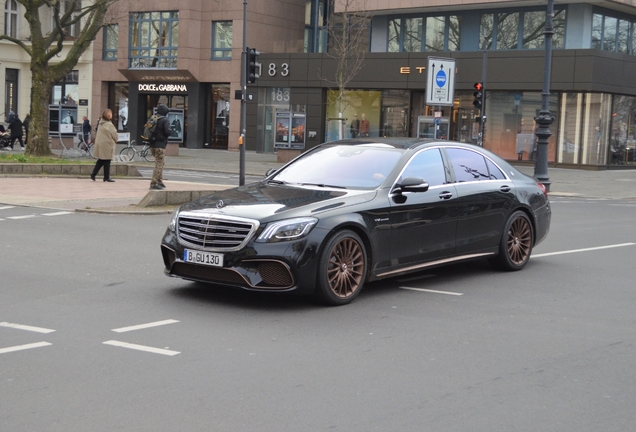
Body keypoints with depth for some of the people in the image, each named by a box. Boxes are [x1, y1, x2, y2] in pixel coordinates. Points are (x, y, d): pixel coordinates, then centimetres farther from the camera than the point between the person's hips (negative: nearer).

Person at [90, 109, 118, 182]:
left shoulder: (100, 124, 7)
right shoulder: (109, 125, -16)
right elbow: (114, 135, -12)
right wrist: (115, 141, 11)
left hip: (100, 144, 7)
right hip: (107, 145, -7)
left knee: (100, 161, 15)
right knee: (107, 161, 1)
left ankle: (93, 174, 10)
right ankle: (107, 177, 7)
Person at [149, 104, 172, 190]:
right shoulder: (165, 120, -10)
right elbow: (168, 132, -21)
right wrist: (170, 131, -1)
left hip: (152, 145, 7)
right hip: (160, 146, -7)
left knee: (160, 163, 20)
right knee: (159, 164, -3)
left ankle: (159, 181, 22)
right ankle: (153, 183, -7)